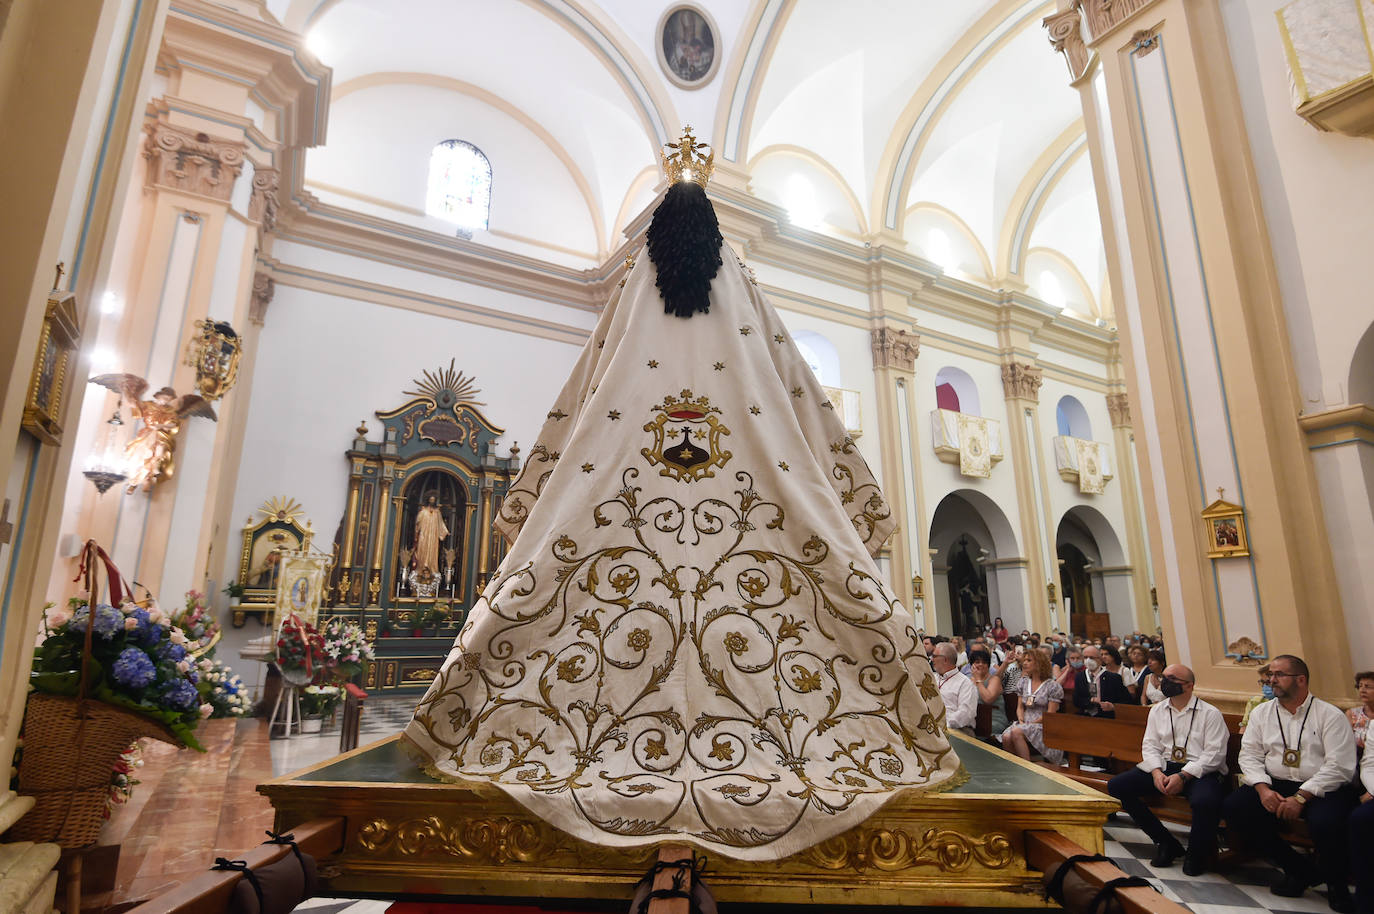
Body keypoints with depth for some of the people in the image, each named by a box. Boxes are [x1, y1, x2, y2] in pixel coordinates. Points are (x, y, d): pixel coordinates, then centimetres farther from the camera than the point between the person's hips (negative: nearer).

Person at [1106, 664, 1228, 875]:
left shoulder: (1210, 713, 1)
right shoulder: (1157, 711, 16)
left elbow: (1214, 754, -9)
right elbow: (1150, 746, 10)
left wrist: (1183, 776, -20)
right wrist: (1156, 772, -10)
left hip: (1199, 771, -5)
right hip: (1163, 767, 5)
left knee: (1205, 801, -39)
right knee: (1116, 785, -14)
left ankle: (1197, 854, -7)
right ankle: (1166, 843, -2)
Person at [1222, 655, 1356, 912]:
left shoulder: (1330, 715, -2)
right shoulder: (1262, 712, 11)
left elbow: (1339, 766, -11)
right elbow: (1249, 756, 6)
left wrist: (1301, 797, -19)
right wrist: (1263, 789, -12)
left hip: (1322, 789, -4)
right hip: (1275, 785, 4)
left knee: (1324, 821, -35)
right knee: (1233, 807, -18)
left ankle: (1335, 882, -1)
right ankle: (1295, 869, 2)